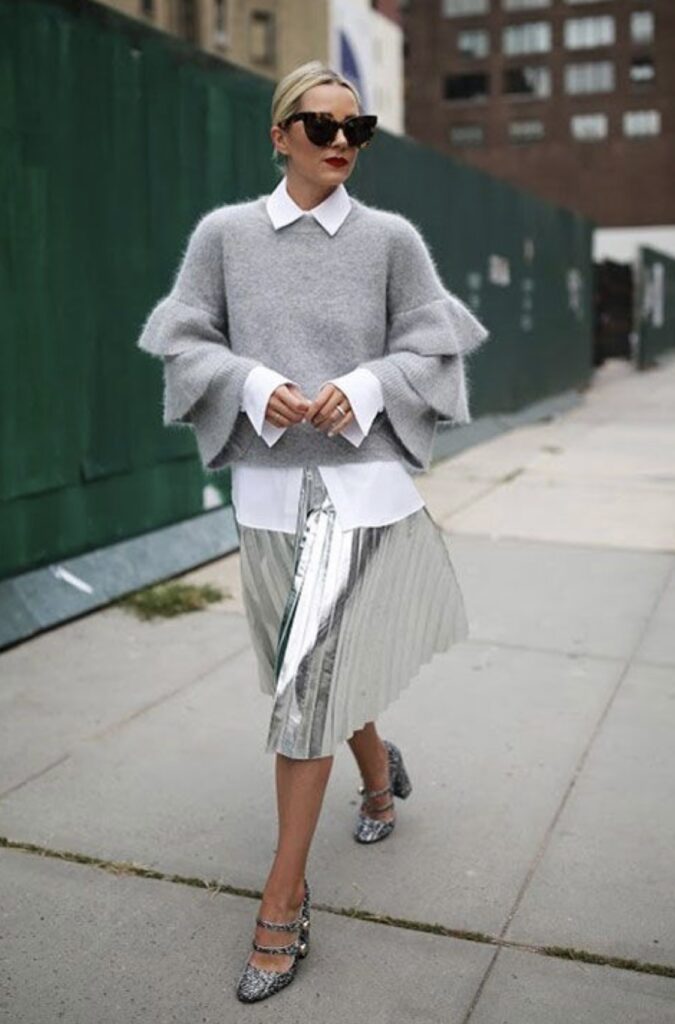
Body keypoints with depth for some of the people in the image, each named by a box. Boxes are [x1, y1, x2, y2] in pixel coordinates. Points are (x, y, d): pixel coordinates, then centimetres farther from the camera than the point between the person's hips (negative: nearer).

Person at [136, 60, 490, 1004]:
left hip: (365, 484, -2)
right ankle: (379, 769, 50)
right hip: (266, 485, 3)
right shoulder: (224, 234, 4)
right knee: (320, 670, 16)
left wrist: (365, 389, -14)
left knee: (307, 684, -5)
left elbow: (430, 350, 4)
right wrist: (255, 386, -13)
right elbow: (187, 345, 5)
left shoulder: (392, 238, 1)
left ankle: (283, 900, 9)